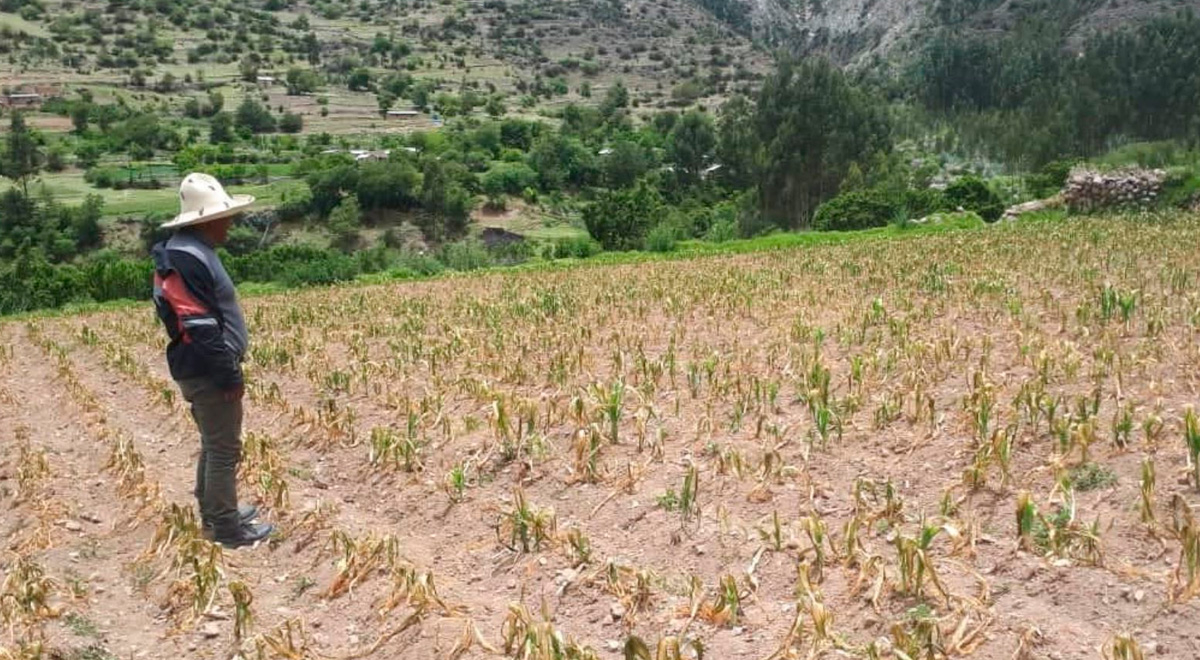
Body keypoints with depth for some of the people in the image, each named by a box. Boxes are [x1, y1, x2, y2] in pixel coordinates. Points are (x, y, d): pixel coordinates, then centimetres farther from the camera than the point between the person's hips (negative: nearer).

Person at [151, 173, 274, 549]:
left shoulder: (192, 251, 13)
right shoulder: (187, 259, -21)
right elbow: (200, 327, -25)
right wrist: (228, 375, -20)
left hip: (205, 370, 11)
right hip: (209, 372, -11)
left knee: (213, 446, 20)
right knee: (224, 450, -2)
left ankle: (214, 515, 33)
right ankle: (226, 530, 7)